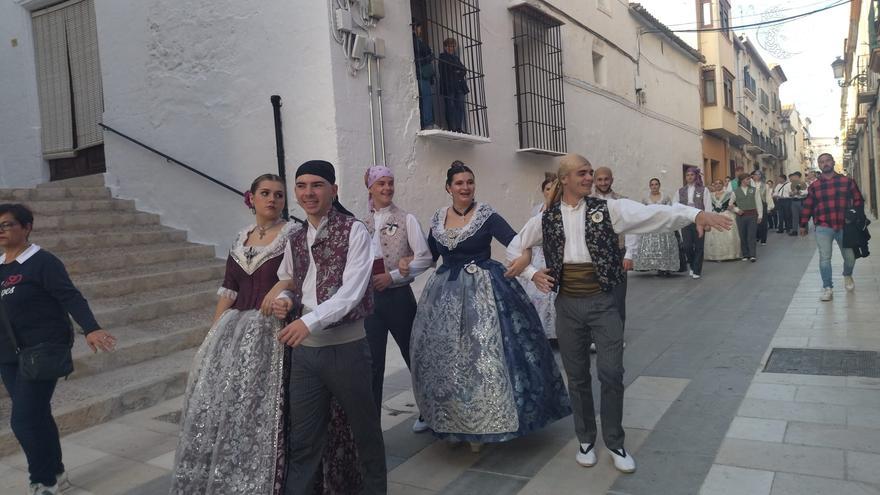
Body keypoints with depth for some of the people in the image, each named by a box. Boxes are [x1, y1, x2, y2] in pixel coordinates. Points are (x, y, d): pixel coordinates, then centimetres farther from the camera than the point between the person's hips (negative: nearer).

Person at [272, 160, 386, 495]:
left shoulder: (354, 231, -8)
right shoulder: (295, 240, 10)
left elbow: (351, 291, -18)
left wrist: (310, 321, -28)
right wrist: (284, 300, 1)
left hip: (346, 347, -4)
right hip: (303, 350, 5)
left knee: (365, 430, 13)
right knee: (302, 439, 11)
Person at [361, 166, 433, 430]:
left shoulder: (406, 220, -4)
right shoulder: (363, 224, 7)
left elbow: (425, 258, -9)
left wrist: (393, 275, -14)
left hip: (398, 296, -3)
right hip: (370, 297, 3)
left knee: (413, 354, 11)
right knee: (373, 362, 5)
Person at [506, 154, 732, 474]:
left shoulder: (607, 209, -3)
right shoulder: (546, 219, 1)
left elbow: (652, 215, -17)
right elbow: (514, 249, 14)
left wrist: (695, 214, -31)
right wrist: (532, 273, -2)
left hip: (602, 303, -1)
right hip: (568, 306, 1)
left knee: (611, 373, 1)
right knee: (577, 376, 12)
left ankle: (615, 443, 22)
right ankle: (586, 440, 31)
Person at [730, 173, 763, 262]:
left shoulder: (754, 190, 5)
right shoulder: (736, 191, 4)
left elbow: (759, 203, 5)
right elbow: (730, 204, 12)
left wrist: (760, 215, 1)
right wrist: (737, 210, -4)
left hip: (752, 215, 0)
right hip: (741, 215, 0)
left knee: (752, 235, -4)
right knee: (743, 236, 5)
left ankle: (752, 255, -1)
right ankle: (745, 255, 14)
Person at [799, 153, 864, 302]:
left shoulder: (847, 181, 4)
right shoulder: (814, 186, 5)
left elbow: (858, 201, 8)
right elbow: (807, 206, 9)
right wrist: (803, 225, 12)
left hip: (844, 227, 1)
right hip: (823, 228, -1)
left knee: (850, 257, 8)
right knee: (824, 258, -7)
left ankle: (847, 276, 40)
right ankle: (828, 288, 1)